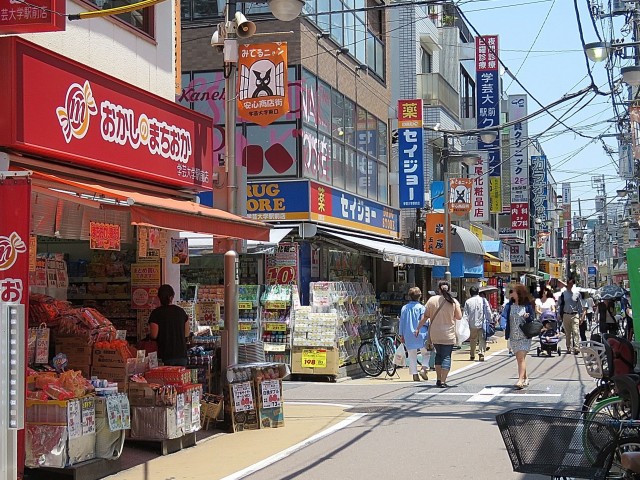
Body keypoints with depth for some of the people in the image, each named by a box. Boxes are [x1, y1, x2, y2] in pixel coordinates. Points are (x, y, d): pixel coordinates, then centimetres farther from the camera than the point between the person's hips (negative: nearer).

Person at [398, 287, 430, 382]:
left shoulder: (404, 308, 6)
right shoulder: (421, 308, -7)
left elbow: (401, 322, 9)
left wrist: (401, 335, 15)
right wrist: (429, 330, 7)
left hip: (408, 335, 3)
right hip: (420, 334, -3)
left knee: (412, 356, 9)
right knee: (426, 353, 11)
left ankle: (415, 374, 6)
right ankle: (424, 369, -8)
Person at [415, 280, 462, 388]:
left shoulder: (432, 300, -2)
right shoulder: (454, 302, -6)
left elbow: (425, 316, 0)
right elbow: (459, 317, -2)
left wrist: (418, 328, 7)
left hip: (435, 334, 3)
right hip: (448, 334, -2)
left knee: (439, 355, 18)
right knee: (446, 356, 1)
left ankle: (438, 379, 18)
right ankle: (443, 381, -6)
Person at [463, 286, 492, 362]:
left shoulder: (468, 302, 1)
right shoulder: (483, 300, 0)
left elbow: (465, 314, 0)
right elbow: (488, 312, 1)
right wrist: (489, 321, 10)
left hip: (472, 325, 1)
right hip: (482, 324, -1)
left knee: (472, 340, 14)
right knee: (482, 340, 1)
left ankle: (472, 356, 22)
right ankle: (481, 352, -19)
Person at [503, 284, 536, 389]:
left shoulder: (527, 306, -4)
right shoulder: (510, 306, 6)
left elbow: (533, 318, -1)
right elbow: (505, 318, 5)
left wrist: (528, 317, -22)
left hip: (524, 336, -5)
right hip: (513, 336, 5)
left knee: (521, 358, -13)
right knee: (519, 358, 11)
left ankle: (520, 380, -17)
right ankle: (525, 378, 25)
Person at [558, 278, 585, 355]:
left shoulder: (577, 293, 1)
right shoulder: (564, 293, 4)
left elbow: (580, 305, 6)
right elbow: (561, 305, 11)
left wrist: (581, 316, 3)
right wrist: (561, 315, 9)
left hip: (575, 315, -2)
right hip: (566, 315, 2)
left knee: (576, 332, -12)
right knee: (567, 333, 7)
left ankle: (575, 347, -18)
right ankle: (568, 348, 14)